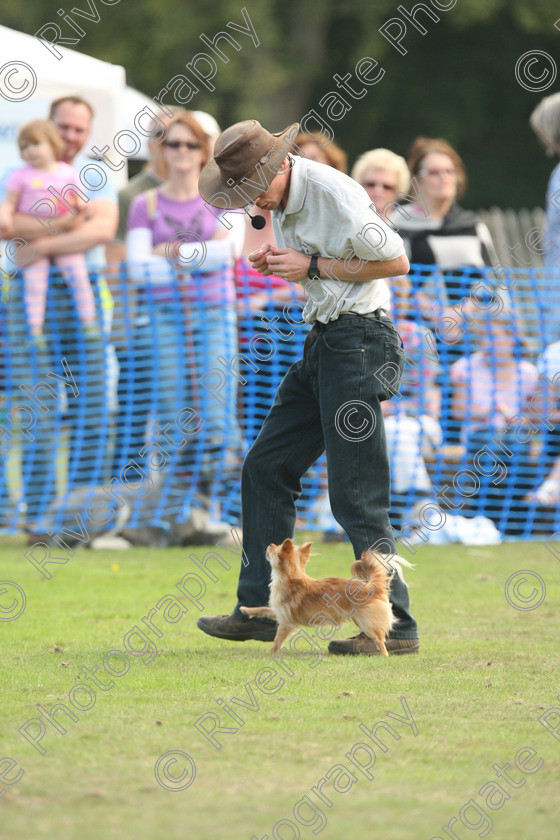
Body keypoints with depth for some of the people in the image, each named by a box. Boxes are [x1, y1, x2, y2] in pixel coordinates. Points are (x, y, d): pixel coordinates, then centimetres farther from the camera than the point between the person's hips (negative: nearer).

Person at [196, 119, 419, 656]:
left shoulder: (333, 192, -18)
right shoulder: (281, 198, 9)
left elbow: (396, 261, -15)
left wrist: (313, 266, -15)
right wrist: (278, 264, 2)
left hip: (357, 342, -9)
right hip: (321, 343, 10)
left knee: (355, 493, -9)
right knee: (266, 466, 9)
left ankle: (395, 627, -5)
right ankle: (260, 608, 14)